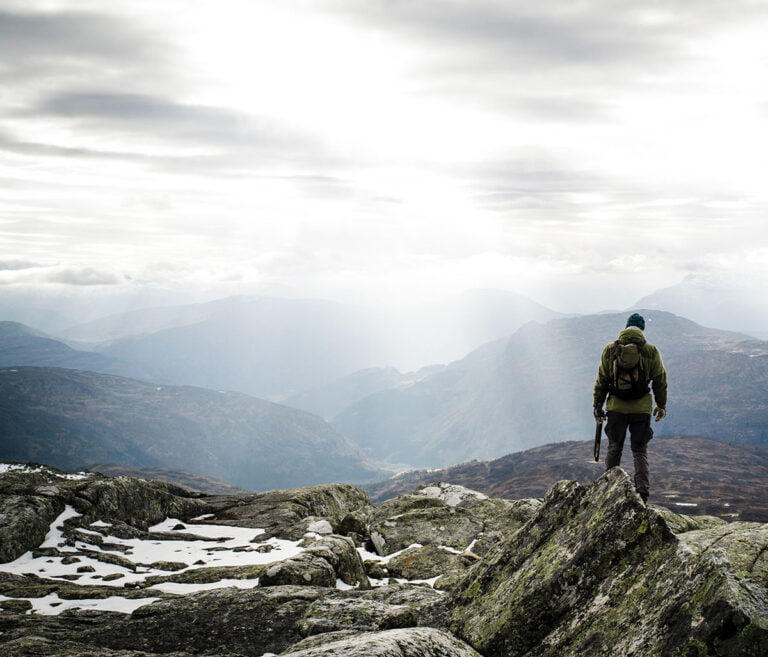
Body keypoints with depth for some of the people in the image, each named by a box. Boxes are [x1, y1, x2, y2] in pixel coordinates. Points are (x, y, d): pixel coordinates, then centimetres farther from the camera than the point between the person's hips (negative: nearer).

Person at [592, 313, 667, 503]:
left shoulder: (609, 350, 1)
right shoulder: (651, 351, -2)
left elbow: (601, 380, 4)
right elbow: (660, 380, 4)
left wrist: (597, 404, 12)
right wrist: (661, 405, 15)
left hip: (616, 407, 1)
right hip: (641, 408, -1)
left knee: (614, 448, 13)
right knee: (640, 450, 6)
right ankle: (642, 490, -4)